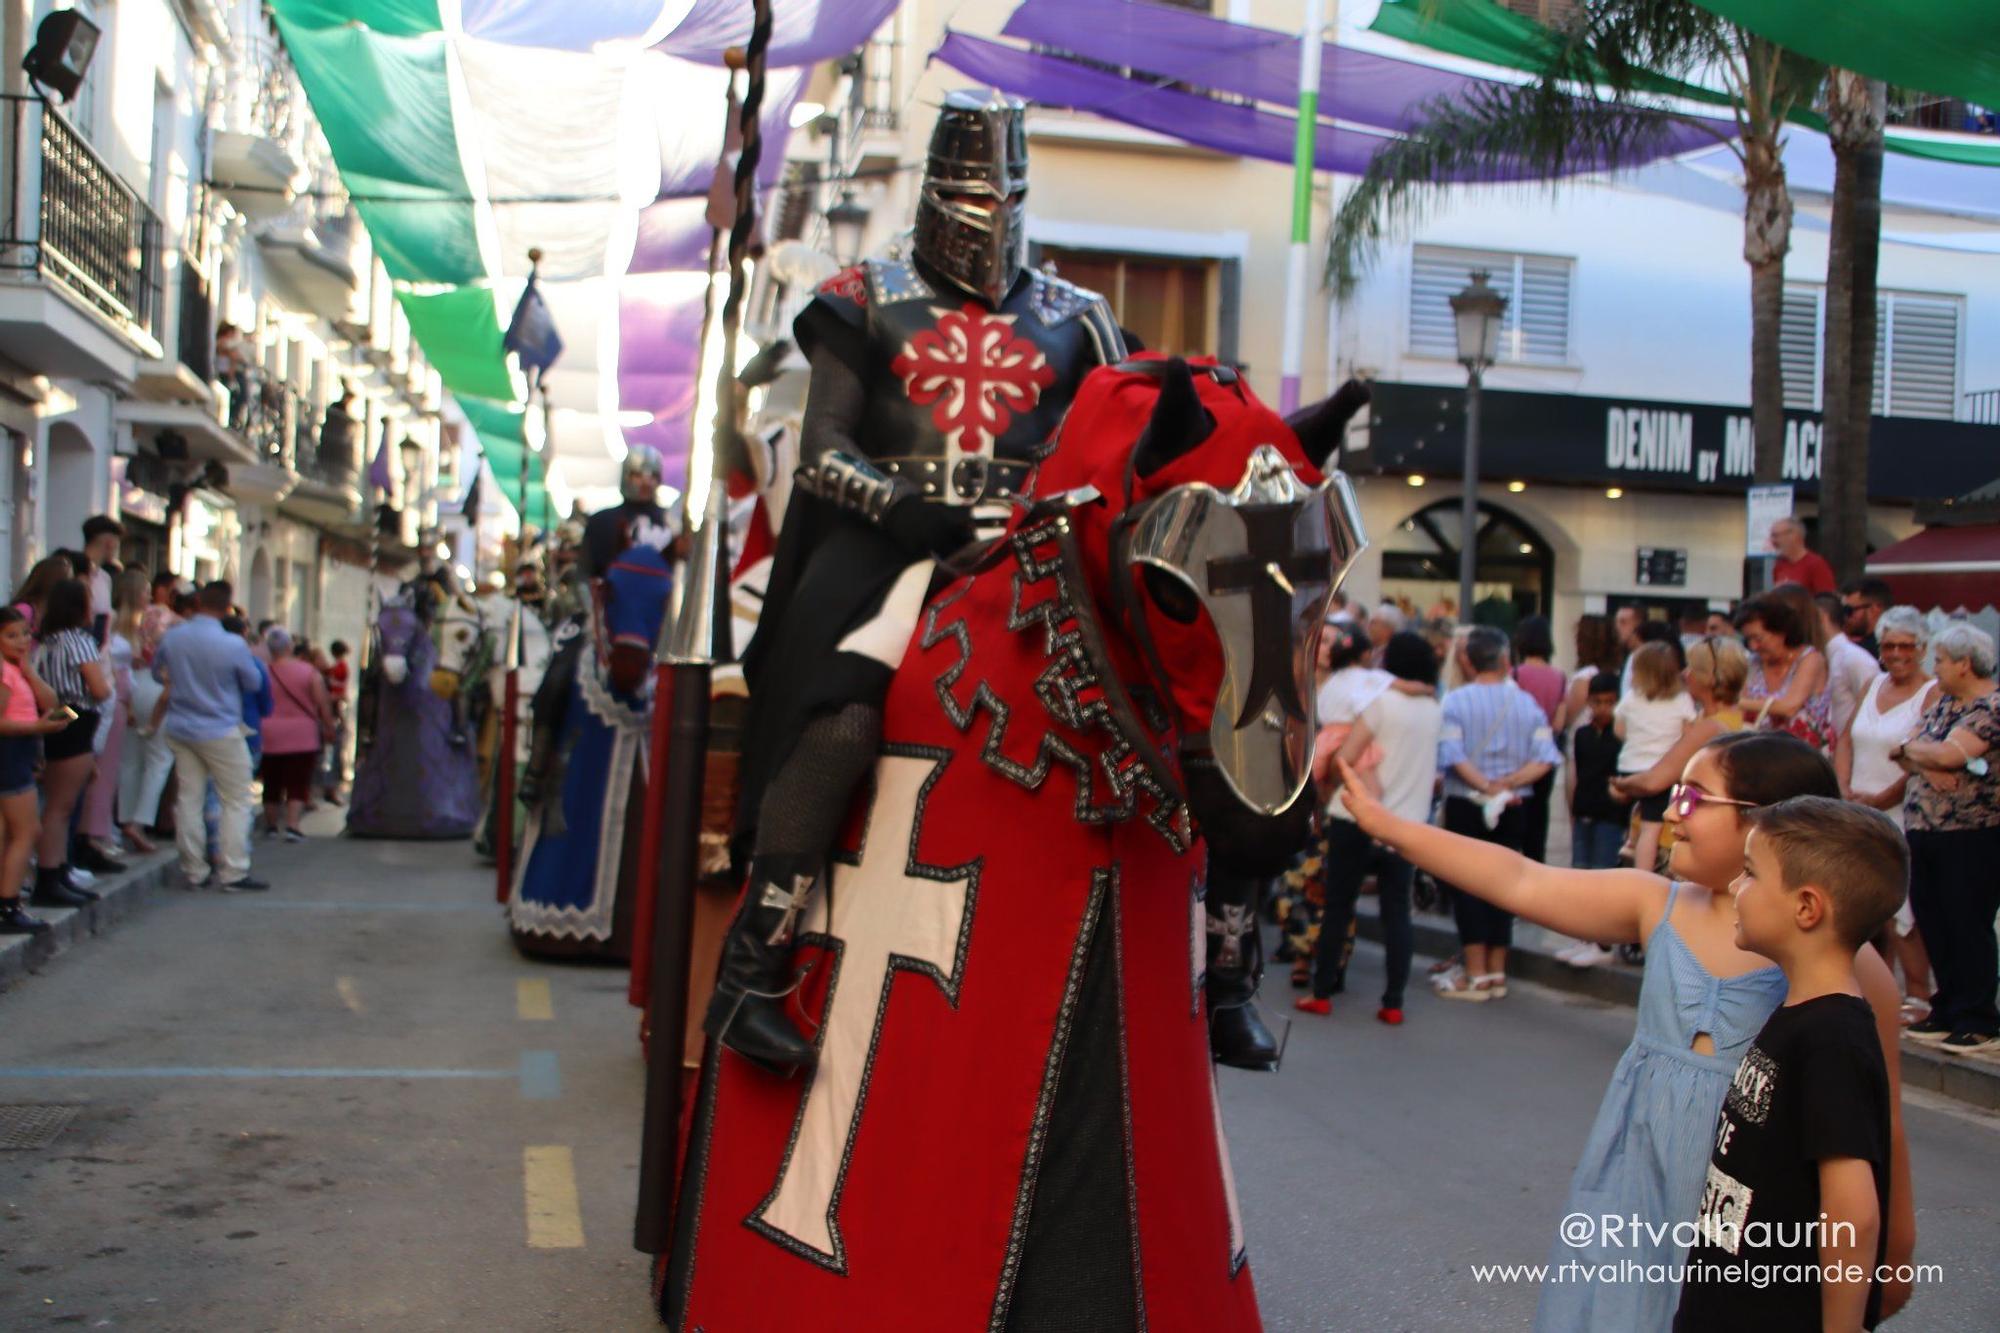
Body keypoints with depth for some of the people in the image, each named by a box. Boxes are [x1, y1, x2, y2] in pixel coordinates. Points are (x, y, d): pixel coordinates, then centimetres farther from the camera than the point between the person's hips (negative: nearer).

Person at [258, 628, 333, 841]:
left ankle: (270, 825, 24)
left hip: (270, 737, 2)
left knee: (272, 783, 14)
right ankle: (292, 825, -12)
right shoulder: (308, 671, -5)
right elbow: (323, 702, -5)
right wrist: (329, 727, 6)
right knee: (298, 783, 0)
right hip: (302, 736, -2)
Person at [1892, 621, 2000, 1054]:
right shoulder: (1943, 703, 15)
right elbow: (1907, 755, 6)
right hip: (1926, 830, 8)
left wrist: (1909, 748, -5)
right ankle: (1948, 1011, 22)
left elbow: (1949, 754, -23)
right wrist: (1929, 766, -15)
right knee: (1932, 922, 11)